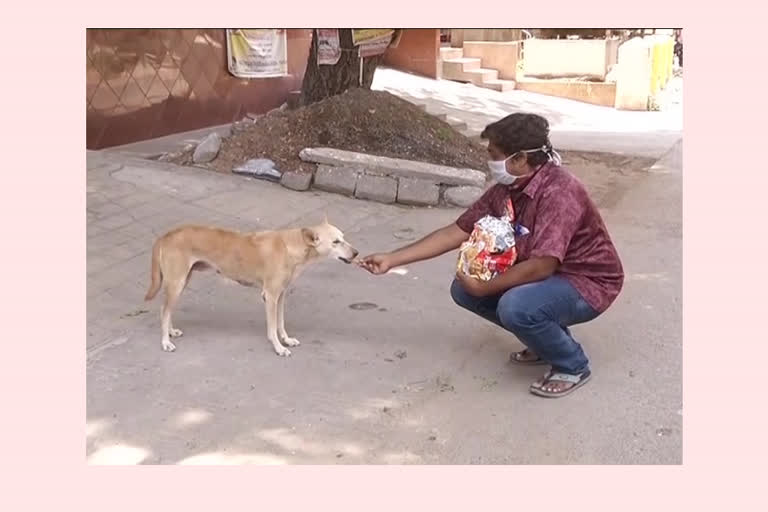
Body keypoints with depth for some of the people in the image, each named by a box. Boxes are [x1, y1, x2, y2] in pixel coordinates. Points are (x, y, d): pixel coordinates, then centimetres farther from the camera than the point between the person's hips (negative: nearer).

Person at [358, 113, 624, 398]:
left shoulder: (559, 192, -29)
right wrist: (392, 259, -3)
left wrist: (483, 288, -22)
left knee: (516, 307, -35)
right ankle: (546, 340, 13)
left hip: (588, 282, -8)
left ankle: (572, 366, -6)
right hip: (545, 274, 9)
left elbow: (541, 266, -34)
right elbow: (457, 232, -1)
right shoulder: (506, 190, -4)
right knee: (463, 289, 0)